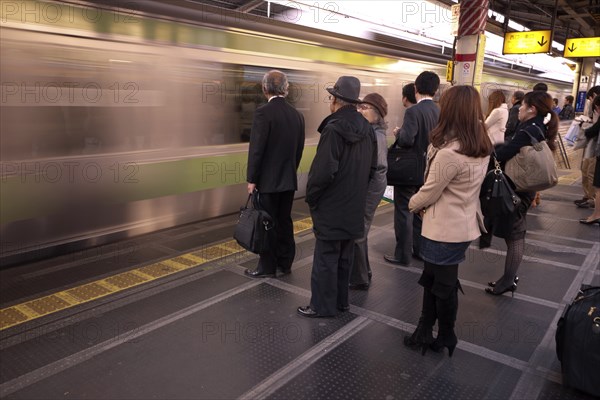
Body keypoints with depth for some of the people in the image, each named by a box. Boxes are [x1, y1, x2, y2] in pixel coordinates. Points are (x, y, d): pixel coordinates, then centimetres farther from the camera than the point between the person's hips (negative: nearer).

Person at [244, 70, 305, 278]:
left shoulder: (263, 112, -15)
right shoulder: (297, 115, 5)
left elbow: (256, 148, -16)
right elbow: (299, 149, 10)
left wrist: (251, 179, -9)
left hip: (268, 179, -6)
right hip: (289, 179, 6)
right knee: (284, 221, 14)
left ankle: (267, 267, 14)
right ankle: (285, 263, 24)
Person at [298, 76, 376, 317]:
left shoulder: (334, 130, -20)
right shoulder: (367, 128, 4)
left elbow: (323, 171, -24)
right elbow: (372, 166, 11)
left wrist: (310, 196, -9)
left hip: (331, 208, -8)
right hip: (355, 207, 8)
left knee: (325, 259, 4)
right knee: (345, 257, 18)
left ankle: (323, 306, 16)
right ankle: (341, 301, 31)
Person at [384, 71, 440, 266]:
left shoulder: (413, 111, -20)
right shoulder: (440, 111, 2)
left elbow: (406, 139, -30)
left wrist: (398, 132, -10)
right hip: (427, 168, 7)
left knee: (404, 211, 3)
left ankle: (403, 254, 11)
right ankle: (420, 249, 29)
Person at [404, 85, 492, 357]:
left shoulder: (450, 152, -27)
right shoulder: (482, 147, 2)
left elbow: (430, 192, -17)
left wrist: (413, 204, 3)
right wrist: (424, 204, 3)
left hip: (445, 229, -8)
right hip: (464, 223, 8)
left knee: (443, 285, 11)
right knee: (432, 279, 20)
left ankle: (446, 337, 32)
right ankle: (425, 331, 34)